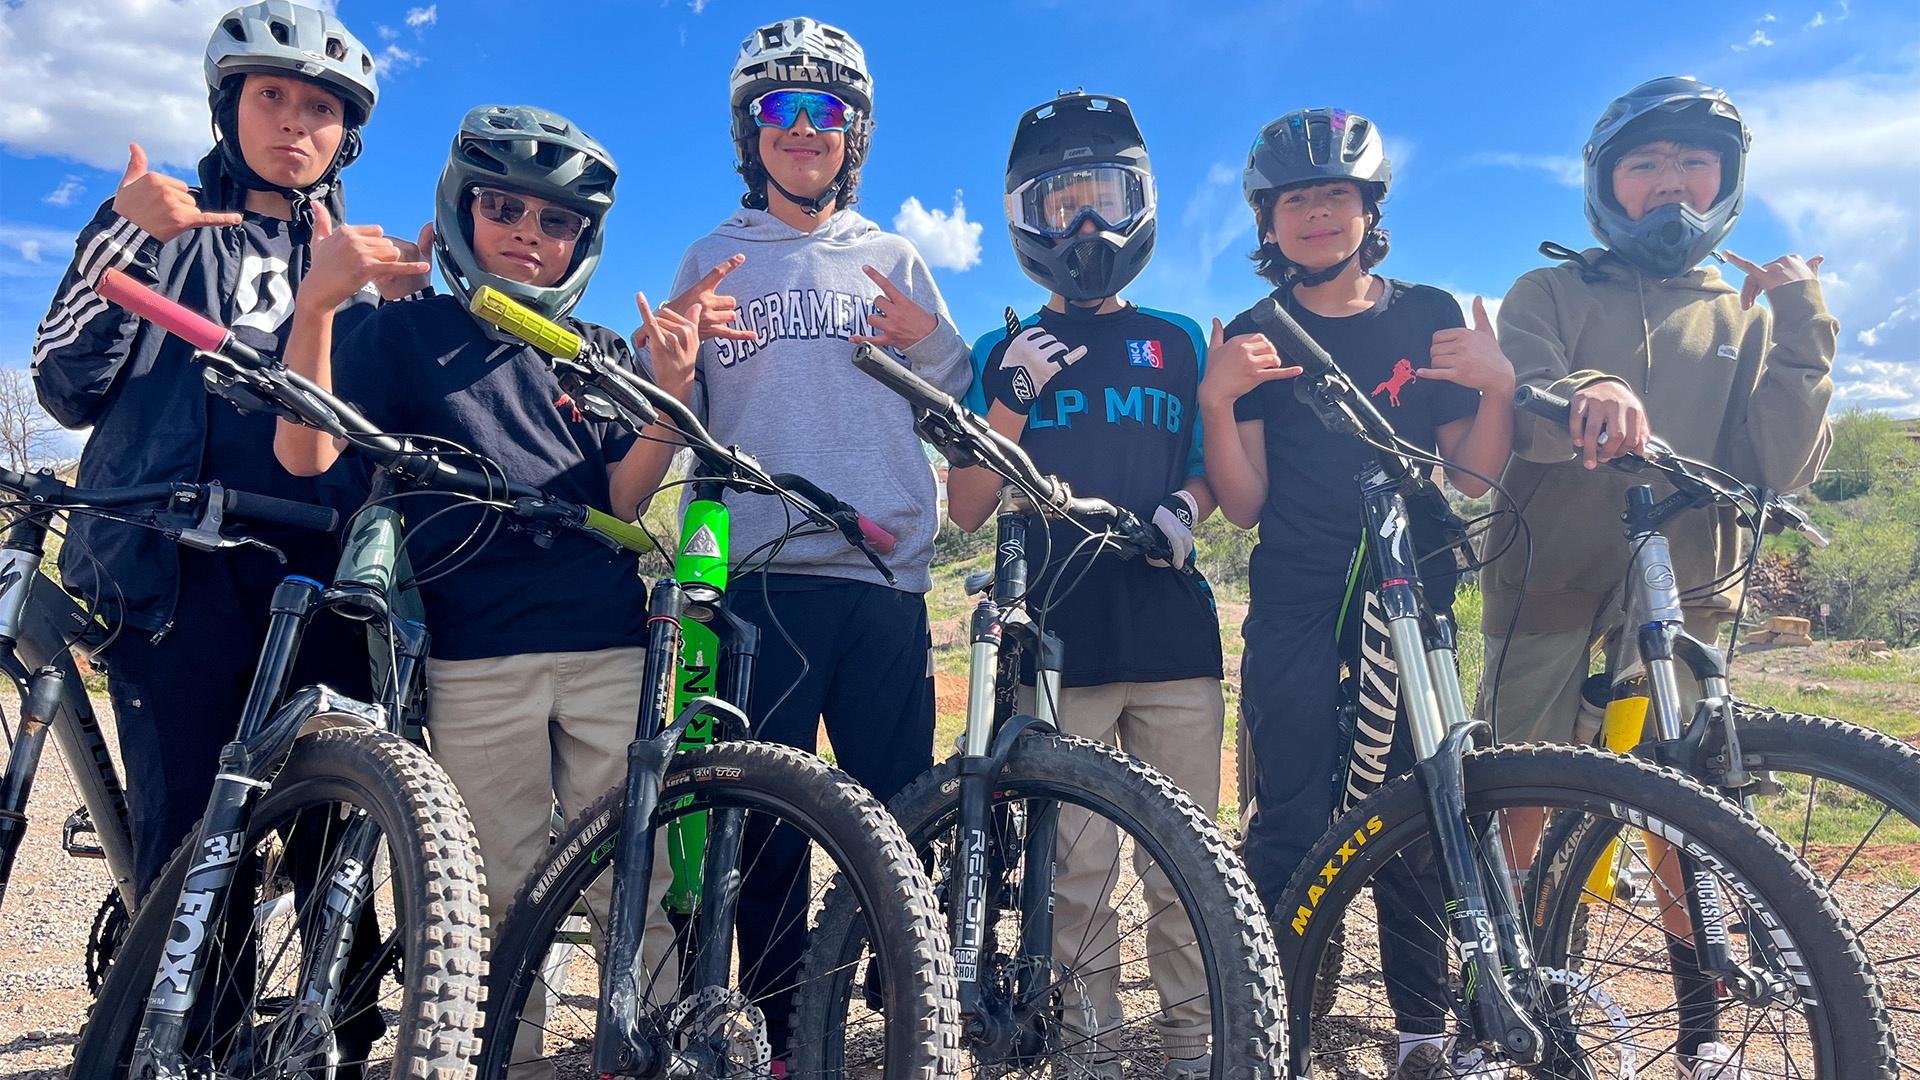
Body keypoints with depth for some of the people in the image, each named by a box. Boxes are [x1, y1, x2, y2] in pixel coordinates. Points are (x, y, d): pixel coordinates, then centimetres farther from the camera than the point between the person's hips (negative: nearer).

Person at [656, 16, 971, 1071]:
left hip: (886, 577, 1)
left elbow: (959, 416, 16)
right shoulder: (712, 260, 15)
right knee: (765, 820, 0)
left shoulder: (892, 262, 17)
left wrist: (931, 343, -3)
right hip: (760, 577, 0)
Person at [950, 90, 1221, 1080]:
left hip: (1173, 634, 2)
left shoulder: (1179, 343, 14)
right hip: (1058, 637, -1)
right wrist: (1014, 398, -8)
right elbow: (967, 509, 5)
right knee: (1078, 867, 0)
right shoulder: (1004, 354, 10)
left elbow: (1215, 468, 19)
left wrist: (1187, 505, -5)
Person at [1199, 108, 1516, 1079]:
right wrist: (1215, 401, -14)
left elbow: (1469, 480, 7)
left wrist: (1497, 386, -9)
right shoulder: (1254, 337, 7)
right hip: (1296, 606, -1)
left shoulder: (1429, 316, 10)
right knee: (1291, 822, -6)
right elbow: (1243, 506, -1)